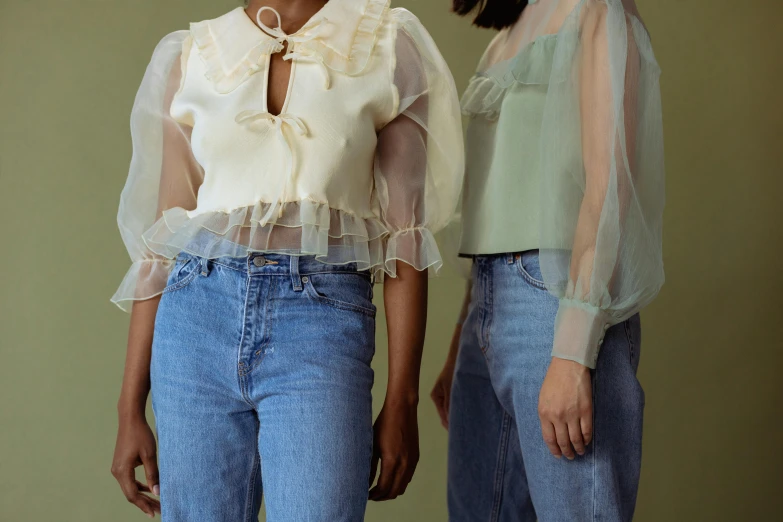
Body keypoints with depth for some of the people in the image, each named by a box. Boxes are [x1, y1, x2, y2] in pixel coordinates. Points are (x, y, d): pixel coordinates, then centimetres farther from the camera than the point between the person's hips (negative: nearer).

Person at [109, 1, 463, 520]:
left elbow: (405, 232, 2)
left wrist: (401, 401, -4)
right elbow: (161, 241, 9)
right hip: (197, 320, 2)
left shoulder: (388, 45, 5)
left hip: (322, 325, -2)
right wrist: (131, 409, 6)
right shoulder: (190, 57, 10)